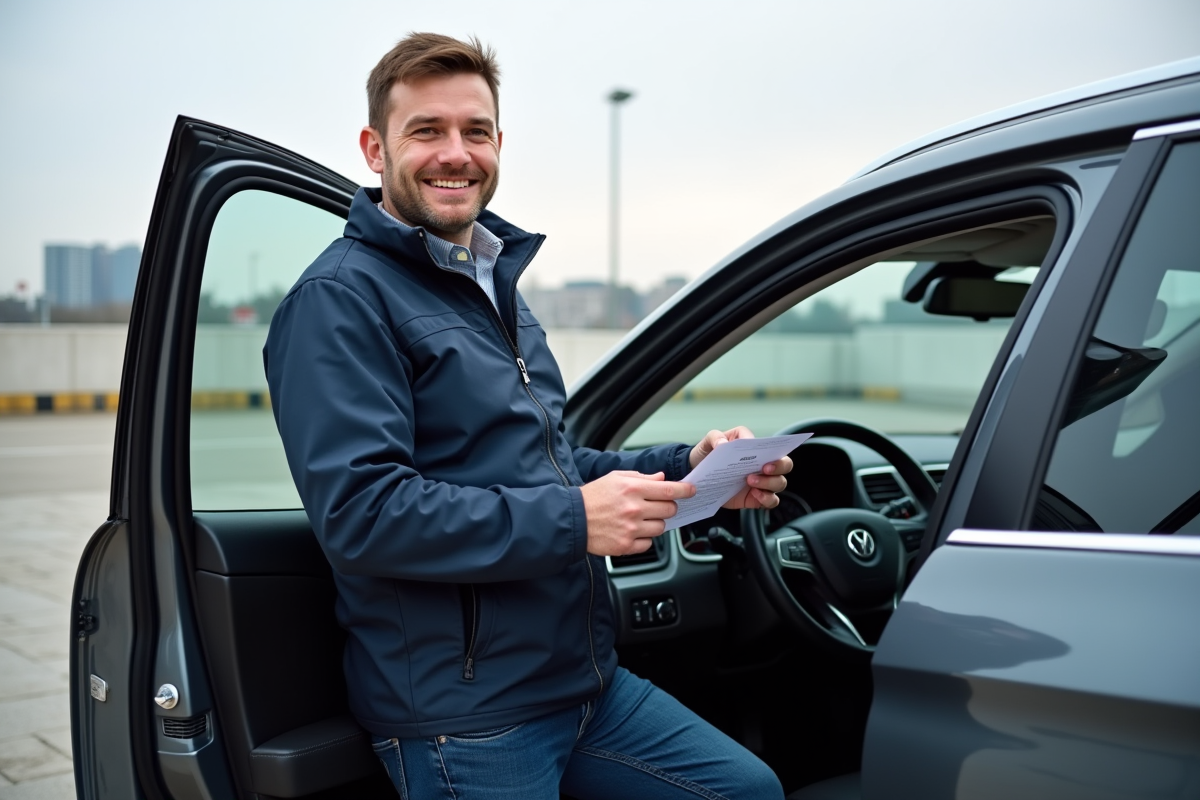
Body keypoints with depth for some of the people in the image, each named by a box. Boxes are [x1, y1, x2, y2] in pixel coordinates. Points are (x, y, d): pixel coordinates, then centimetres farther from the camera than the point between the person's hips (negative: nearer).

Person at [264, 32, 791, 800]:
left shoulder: (495, 283, 16)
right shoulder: (342, 299, -13)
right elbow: (359, 511, -23)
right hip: (462, 720, -8)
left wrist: (683, 468, 5)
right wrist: (573, 522, -26)